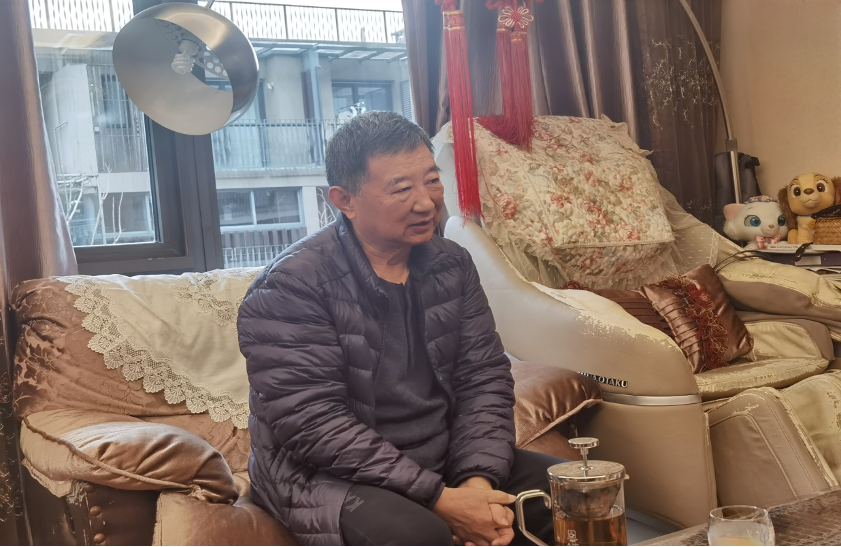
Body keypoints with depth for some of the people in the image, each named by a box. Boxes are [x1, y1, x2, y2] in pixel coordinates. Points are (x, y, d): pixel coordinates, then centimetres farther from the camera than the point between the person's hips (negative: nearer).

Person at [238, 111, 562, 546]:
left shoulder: (452, 265, 3)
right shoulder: (291, 287, -17)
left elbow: (484, 377, 1)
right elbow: (314, 424, -22)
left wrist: (480, 479, -17)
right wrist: (439, 498, -25)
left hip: (445, 463, 6)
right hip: (329, 478, -6)